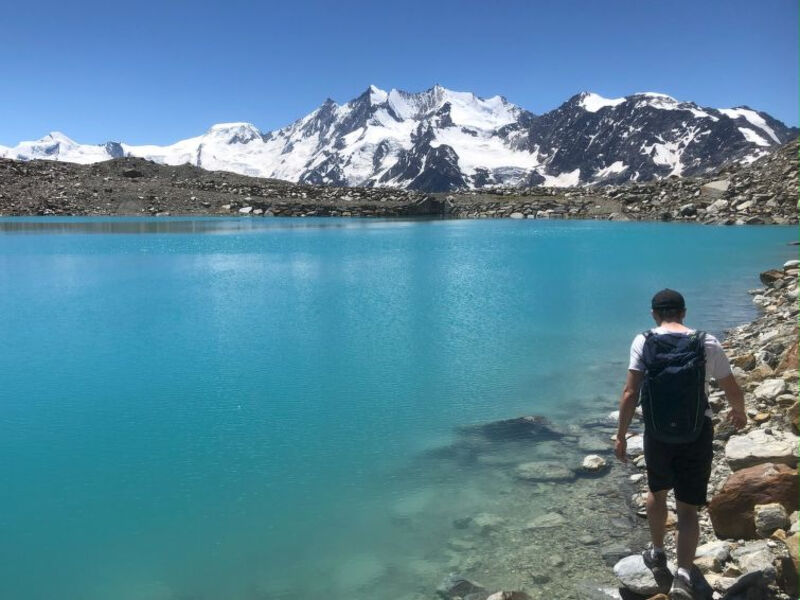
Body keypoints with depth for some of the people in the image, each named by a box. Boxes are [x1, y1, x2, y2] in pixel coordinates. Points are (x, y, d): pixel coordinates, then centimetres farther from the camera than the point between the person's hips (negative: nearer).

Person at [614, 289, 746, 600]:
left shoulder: (643, 342, -7)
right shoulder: (707, 343, -5)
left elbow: (630, 393, -13)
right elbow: (733, 390, 2)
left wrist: (621, 435, -5)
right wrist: (739, 412, 24)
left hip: (658, 433, 1)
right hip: (697, 434, 0)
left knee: (657, 491, 26)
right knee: (687, 508, 8)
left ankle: (658, 554, 40)